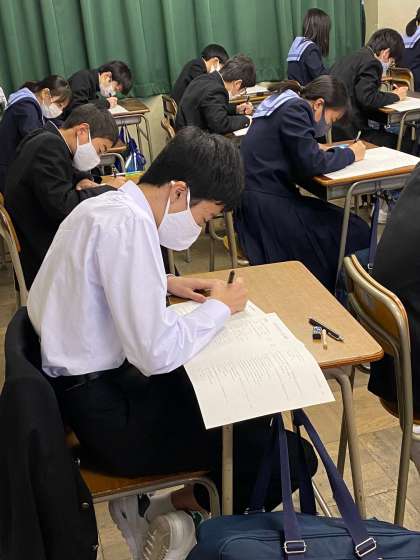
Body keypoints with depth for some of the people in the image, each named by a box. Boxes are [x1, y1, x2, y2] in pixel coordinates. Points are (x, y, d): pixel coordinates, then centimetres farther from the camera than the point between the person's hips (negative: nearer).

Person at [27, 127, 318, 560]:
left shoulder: (106, 204, 6)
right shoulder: (129, 223, -24)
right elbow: (158, 354, -27)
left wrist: (163, 284, 10)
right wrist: (219, 307, -11)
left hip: (81, 384, 10)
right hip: (105, 415, -10)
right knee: (291, 457, -9)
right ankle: (168, 509, 10)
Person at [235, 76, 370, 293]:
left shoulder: (284, 104, 17)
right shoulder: (296, 109, -13)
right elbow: (311, 164, -17)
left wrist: (315, 148, 13)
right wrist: (350, 154, -2)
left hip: (260, 194, 10)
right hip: (265, 204, -10)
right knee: (355, 233, -6)